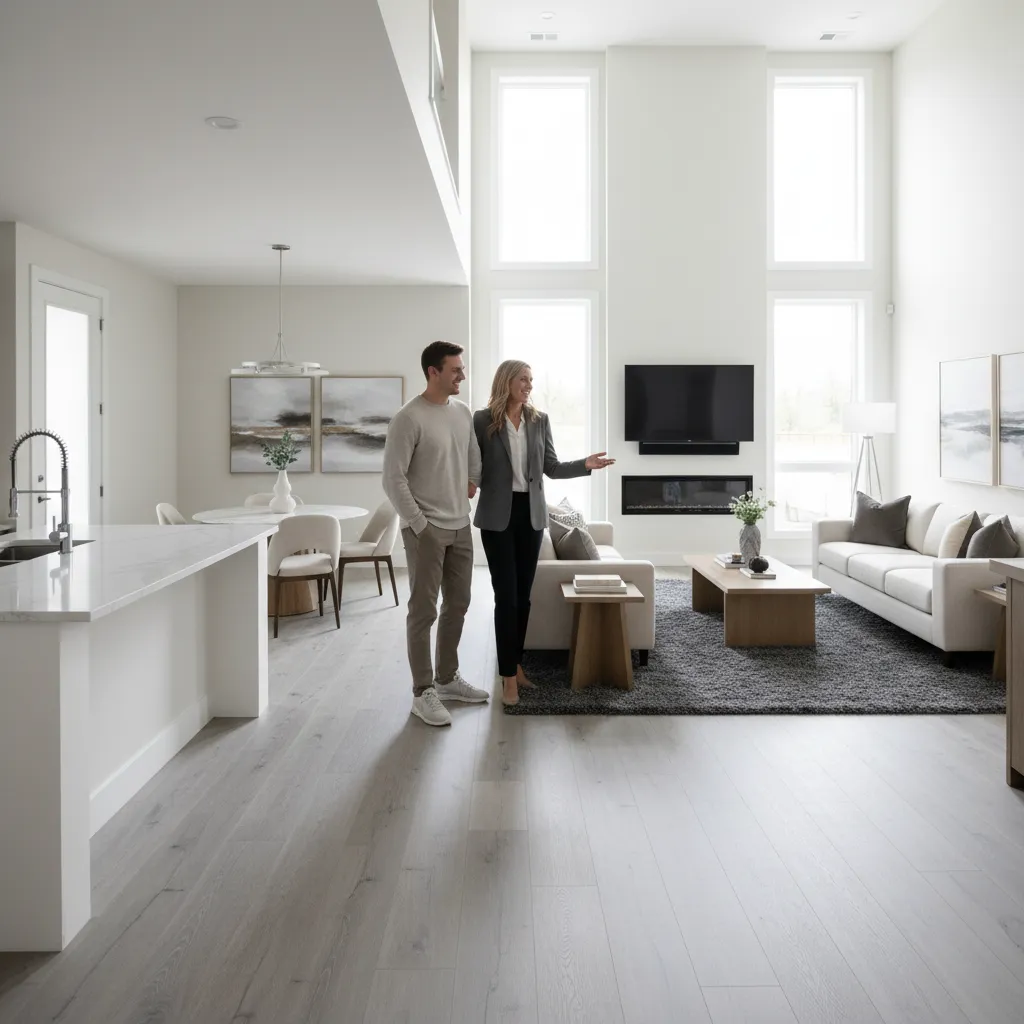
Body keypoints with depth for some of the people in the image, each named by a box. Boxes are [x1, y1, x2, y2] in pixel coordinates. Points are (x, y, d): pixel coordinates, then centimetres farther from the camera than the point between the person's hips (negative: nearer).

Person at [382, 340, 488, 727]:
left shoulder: (463, 412, 8)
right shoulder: (409, 418, -16)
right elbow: (393, 479, -17)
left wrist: (472, 483, 12)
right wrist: (419, 524, -16)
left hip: (460, 527, 8)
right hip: (426, 530, -8)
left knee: (457, 605, 14)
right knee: (423, 611, -1)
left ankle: (447, 678, 29)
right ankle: (423, 692, 8)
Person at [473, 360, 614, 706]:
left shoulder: (539, 421, 6)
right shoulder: (482, 420, -4)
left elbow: (552, 468, 7)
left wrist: (585, 464, -7)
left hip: (531, 513, 4)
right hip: (497, 515, -4)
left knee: (523, 595, 9)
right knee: (506, 597, -4)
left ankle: (516, 664, 23)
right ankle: (508, 675, 3)